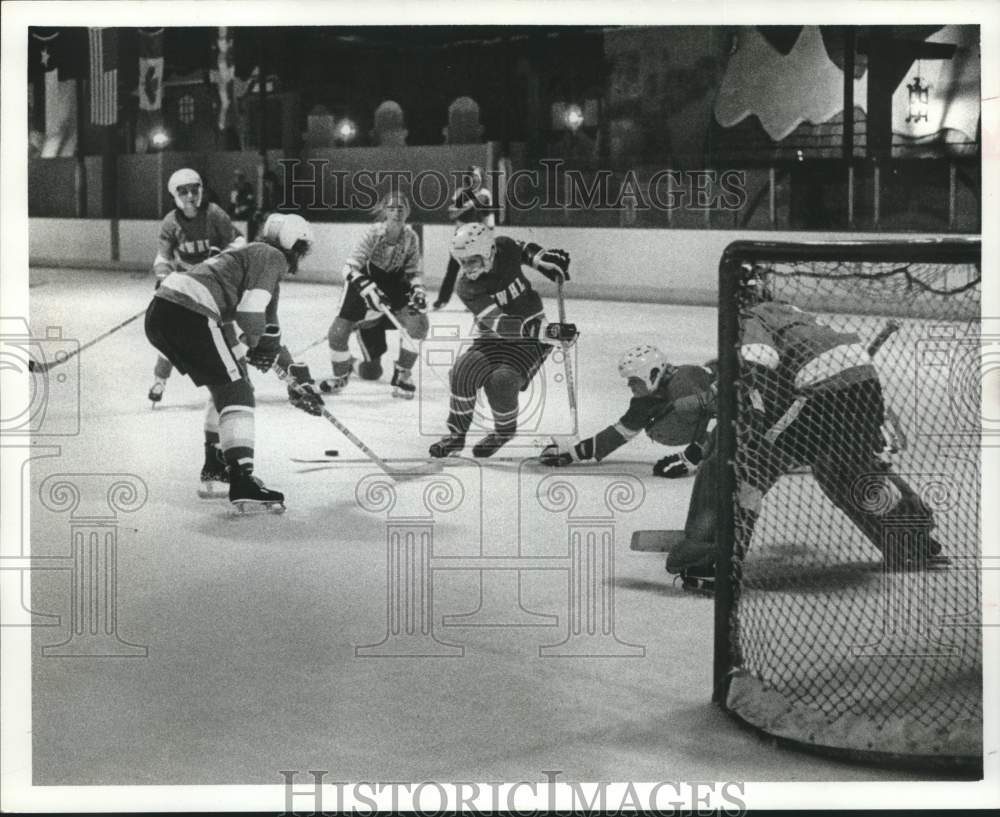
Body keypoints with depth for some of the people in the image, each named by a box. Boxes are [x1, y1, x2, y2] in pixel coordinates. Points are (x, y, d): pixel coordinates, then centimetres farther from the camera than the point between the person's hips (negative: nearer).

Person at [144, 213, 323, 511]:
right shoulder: (272, 257, 3)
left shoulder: (253, 255, 32)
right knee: (235, 392, -7)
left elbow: (268, 330, 38)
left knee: (226, 384, 25)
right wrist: (251, 342, 9)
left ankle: (215, 464, 34)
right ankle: (241, 482, -18)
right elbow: (251, 314, -12)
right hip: (189, 316, -10)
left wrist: (298, 379, 41)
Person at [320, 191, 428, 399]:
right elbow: (350, 268, -25)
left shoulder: (410, 237, -13)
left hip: (395, 284, 3)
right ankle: (340, 376, 17)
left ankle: (402, 376, -1)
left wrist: (418, 290, -22)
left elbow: (414, 272, -1)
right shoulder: (375, 233, -23)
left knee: (418, 322, -22)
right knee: (337, 333, -16)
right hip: (363, 282, -3)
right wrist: (366, 288, -42)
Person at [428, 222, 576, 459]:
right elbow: (498, 325, -33)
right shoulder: (466, 287, -21)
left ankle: (504, 431, 5)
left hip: (532, 338, -1)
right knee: (463, 372, -24)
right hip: (492, 339, 1)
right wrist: (544, 330, -44)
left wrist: (544, 258, -5)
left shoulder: (505, 248, -14)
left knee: (501, 381, -25)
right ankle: (456, 434, 0)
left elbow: (523, 250, 15)